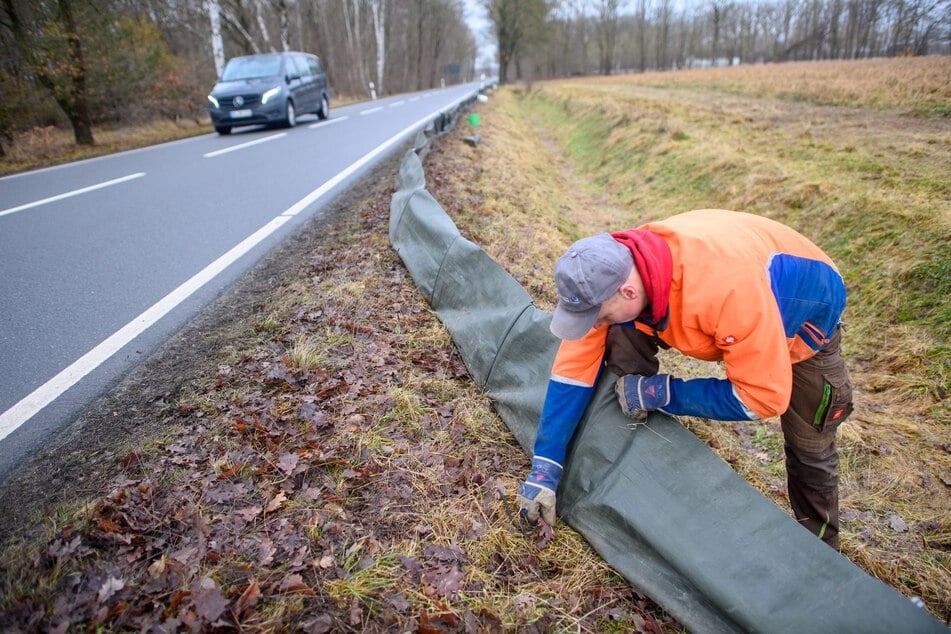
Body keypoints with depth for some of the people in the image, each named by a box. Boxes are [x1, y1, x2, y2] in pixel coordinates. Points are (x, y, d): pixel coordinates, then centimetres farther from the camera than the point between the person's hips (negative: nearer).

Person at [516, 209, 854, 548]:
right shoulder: (612, 270, -28)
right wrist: (544, 466, -21)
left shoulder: (730, 288, -46)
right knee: (623, 339, -18)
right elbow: (574, 366, -22)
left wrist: (661, 393, -31)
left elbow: (765, 395, -34)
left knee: (810, 449, 0)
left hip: (804, 314, -3)